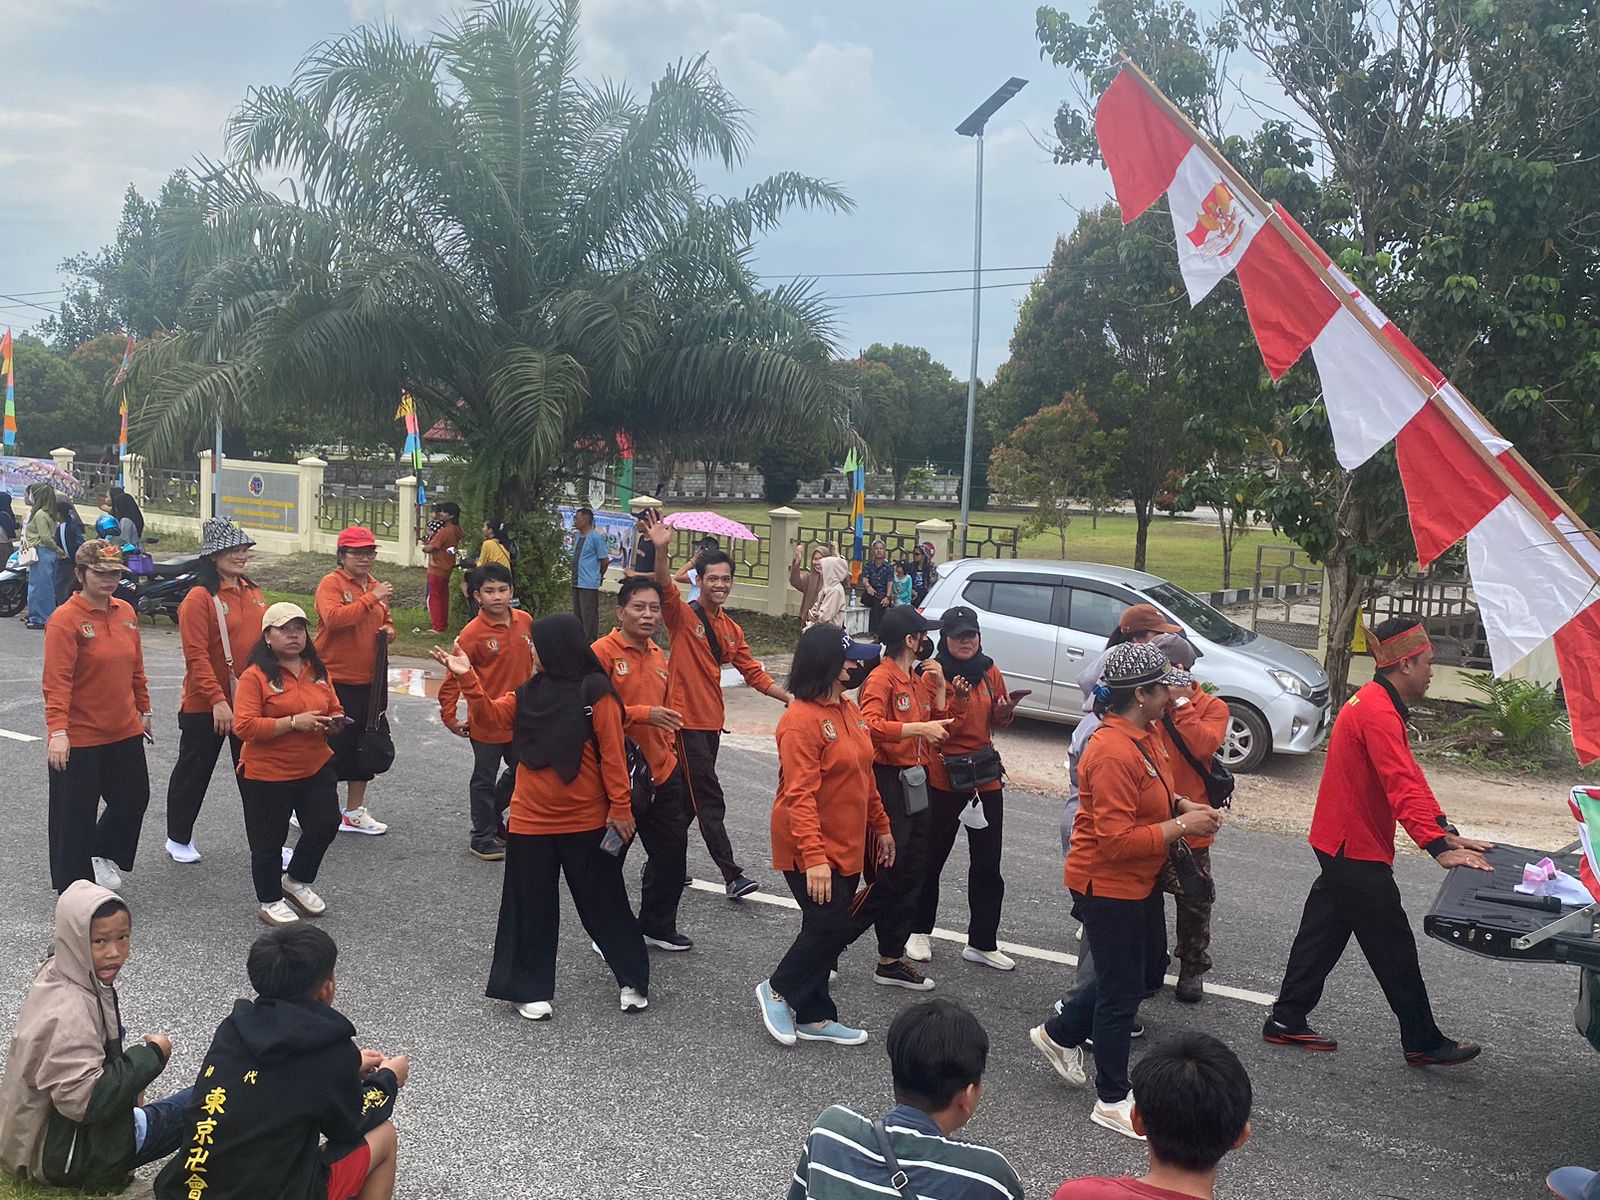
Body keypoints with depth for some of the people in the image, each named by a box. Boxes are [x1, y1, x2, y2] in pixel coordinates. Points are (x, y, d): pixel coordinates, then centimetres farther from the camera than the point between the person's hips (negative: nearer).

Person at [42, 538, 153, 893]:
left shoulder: (126, 613, 6)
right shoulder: (65, 619, -14)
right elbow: (57, 681, -20)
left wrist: (144, 710, 20)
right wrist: (57, 731, -26)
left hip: (125, 731, 6)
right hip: (78, 738, -6)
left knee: (135, 797, 14)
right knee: (76, 811, 6)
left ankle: (102, 854, 38)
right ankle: (73, 886, 21)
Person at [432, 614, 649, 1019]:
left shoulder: (595, 692, -12)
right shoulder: (529, 692, 5)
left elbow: (612, 752, -12)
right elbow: (489, 717, 3)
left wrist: (620, 807, -13)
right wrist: (468, 678, -10)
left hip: (587, 822, -5)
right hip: (530, 821, 5)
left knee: (604, 902, 8)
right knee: (531, 907, 10)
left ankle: (633, 979, 23)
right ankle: (530, 989, 22)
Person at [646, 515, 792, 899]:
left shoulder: (732, 630, 12)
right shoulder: (684, 615, -8)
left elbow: (753, 672, 14)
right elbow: (665, 589, -28)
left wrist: (789, 697, 5)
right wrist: (661, 550, -44)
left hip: (711, 721, 7)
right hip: (685, 719, -7)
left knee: (692, 798, 15)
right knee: (709, 799, -6)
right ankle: (731, 874, -4)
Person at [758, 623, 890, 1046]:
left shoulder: (848, 709, 8)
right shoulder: (801, 720, -21)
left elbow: (864, 776, 18)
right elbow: (799, 795, -25)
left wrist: (880, 826, 21)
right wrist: (814, 857, -29)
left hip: (847, 846, 9)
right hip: (811, 851, -9)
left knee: (832, 929, 13)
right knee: (831, 927, -6)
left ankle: (813, 1017, 25)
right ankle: (777, 990, 16)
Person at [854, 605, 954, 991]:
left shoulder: (918, 679, 15)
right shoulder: (881, 679, -13)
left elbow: (938, 723, 20)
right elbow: (870, 724, -29)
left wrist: (939, 685, 7)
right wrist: (920, 728, -28)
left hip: (916, 784, 9)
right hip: (888, 782, -9)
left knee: (911, 874, 11)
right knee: (886, 876, -8)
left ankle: (891, 961, 20)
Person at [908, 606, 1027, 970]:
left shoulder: (990, 672, 5)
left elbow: (997, 722, 14)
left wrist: (1006, 710, -8)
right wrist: (959, 701, -30)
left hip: (986, 777, 5)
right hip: (943, 777, -5)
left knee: (987, 864, 8)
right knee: (932, 858, 8)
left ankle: (982, 942, 18)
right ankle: (918, 932, 26)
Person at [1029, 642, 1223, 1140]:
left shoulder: (1142, 735, 3)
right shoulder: (1114, 752, -29)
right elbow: (1117, 840, -29)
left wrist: (1182, 805, 1)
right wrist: (1182, 826, -23)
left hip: (1138, 882, 10)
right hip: (1108, 886, -10)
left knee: (1143, 968, 23)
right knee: (1122, 989, 4)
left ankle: (1060, 1034, 39)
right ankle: (1113, 1100, 21)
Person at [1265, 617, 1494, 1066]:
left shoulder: (1377, 704, 12)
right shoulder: (1378, 713, -22)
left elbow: (1410, 775, 12)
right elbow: (1402, 787, -32)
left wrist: (1446, 832, 5)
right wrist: (1438, 847, -37)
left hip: (1340, 844, 10)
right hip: (1357, 849, -10)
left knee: (1323, 933, 15)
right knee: (1394, 948, 1)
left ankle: (1287, 1021, 22)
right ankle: (1423, 1043, 12)